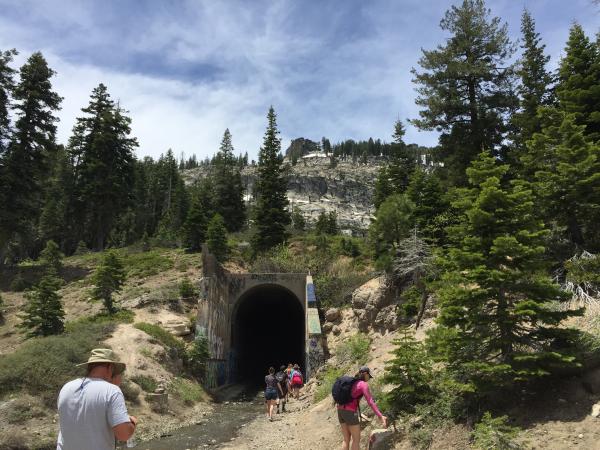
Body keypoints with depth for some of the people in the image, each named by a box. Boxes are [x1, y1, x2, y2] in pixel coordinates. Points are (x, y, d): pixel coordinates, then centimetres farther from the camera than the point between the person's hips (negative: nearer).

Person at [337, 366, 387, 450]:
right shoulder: (364, 385, -7)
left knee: (346, 440, 15)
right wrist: (381, 416, -19)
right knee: (356, 440, 6)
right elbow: (370, 402, -16)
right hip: (350, 413, -8)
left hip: (341, 411, 8)